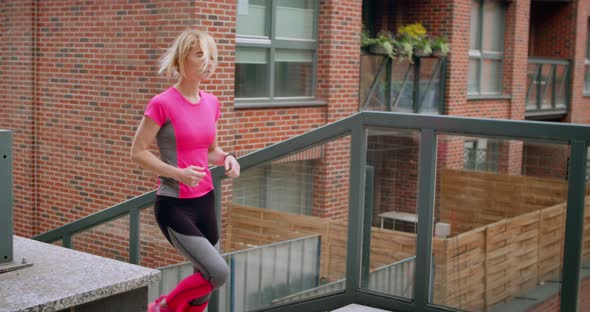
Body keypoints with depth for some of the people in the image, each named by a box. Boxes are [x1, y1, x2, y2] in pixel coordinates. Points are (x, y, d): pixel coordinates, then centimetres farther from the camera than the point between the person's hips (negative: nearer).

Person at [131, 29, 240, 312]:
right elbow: (137, 152, -12)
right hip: (174, 205, -7)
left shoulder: (211, 103, 6)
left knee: (205, 280, 12)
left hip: (204, 201, 7)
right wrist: (177, 173, -23)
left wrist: (226, 158, -4)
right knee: (218, 272, -16)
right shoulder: (162, 104, -14)